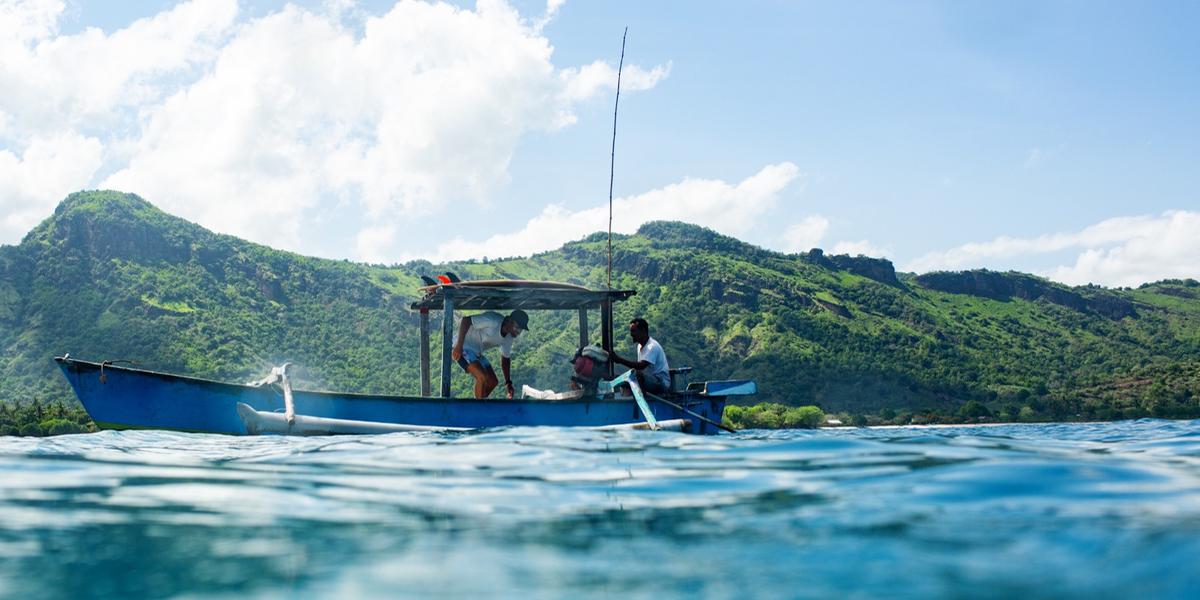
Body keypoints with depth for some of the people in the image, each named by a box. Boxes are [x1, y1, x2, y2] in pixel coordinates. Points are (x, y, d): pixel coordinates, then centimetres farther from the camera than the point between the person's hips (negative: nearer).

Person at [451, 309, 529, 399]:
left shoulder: (509, 337, 0)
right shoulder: (493, 321, -27)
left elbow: (505, 359, 11)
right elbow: (465, 320, -28)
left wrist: (508, 383, 3)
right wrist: (459, 346, -32)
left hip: (477, 353, 9)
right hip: (464, 348, -9)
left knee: (493, 382, 6)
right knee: (483, 377, -25)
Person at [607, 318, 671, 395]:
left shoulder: (652, 346, -20)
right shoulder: (640, 346, 11)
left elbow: (641, 366, -32)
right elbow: (640, 366, 16)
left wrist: (619, 360, -34)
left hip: (661, 382, -10)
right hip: (650, 380, 10)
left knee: (637, 375, -34)